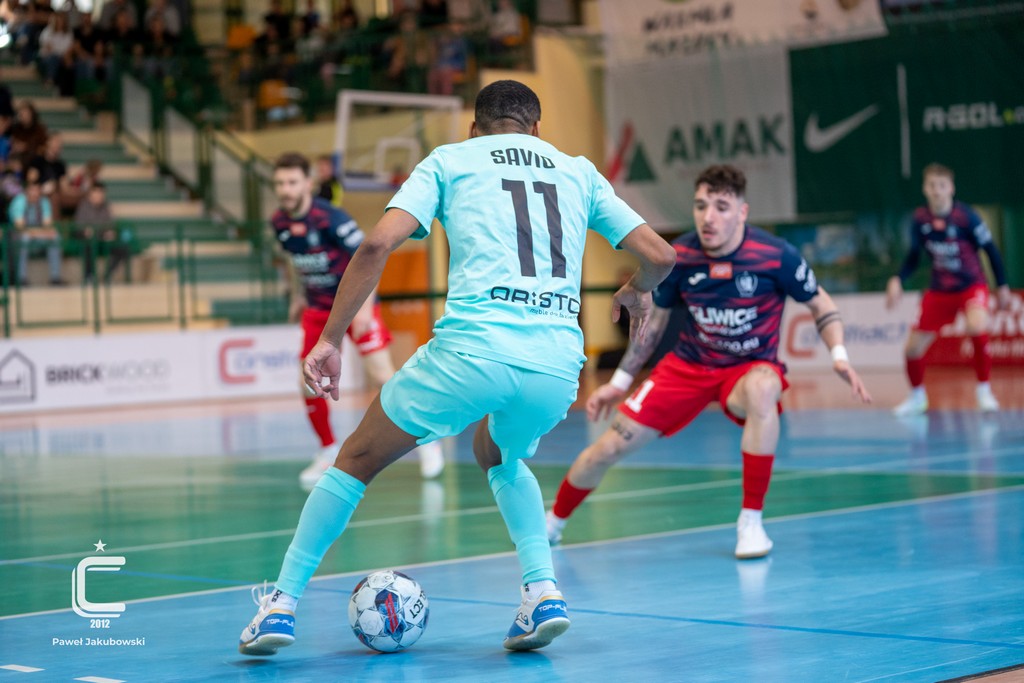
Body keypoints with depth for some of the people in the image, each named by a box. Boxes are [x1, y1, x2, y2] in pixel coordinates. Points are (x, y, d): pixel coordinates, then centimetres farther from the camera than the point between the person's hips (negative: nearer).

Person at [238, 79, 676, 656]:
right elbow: (659, 254, 16)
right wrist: (638, 291, 39)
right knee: (501, 457, 36)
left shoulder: (450, 160, 15)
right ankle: (543, 591, 17)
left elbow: (379, 245, 0)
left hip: (472, 349, -3)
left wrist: (330, 339, 4)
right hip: (557, 363, 3)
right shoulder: (579, 171, 22)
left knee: (357, 460, 19)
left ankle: (282, 604, 17)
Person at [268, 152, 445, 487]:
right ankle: (328, 451, 17)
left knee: (382, 373, -13)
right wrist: (298, 297, 21)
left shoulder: (331, 218, -23)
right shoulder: (279, 223, -4)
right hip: (318, 308, 6)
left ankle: (426, 441, 2)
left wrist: (364, 305, -27)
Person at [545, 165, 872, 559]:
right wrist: (619, 383, 9)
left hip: (751, 367, -3)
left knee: (761, 388, -40)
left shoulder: (776, 256, -21)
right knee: (611, 446, -5)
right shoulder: (678, 257, -12)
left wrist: (839, 357, -20)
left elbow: (820, 305, -3)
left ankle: (751, 521, -26)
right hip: (688, 364, 3)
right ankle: (553, 522, 25)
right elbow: (654, 321, 6)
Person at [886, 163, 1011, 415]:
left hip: (972, 285, -4)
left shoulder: (965, 216, -16)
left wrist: (1002, 286, -3)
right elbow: (913, 257, 6)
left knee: (977, 328, -35)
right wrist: (898, 280, -11)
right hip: (938, 291, 4)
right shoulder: (919, 219, -6)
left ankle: (984, 390, -15)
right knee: (912, 348, 0)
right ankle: (917, 397, 29)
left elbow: (991, 250, -6)